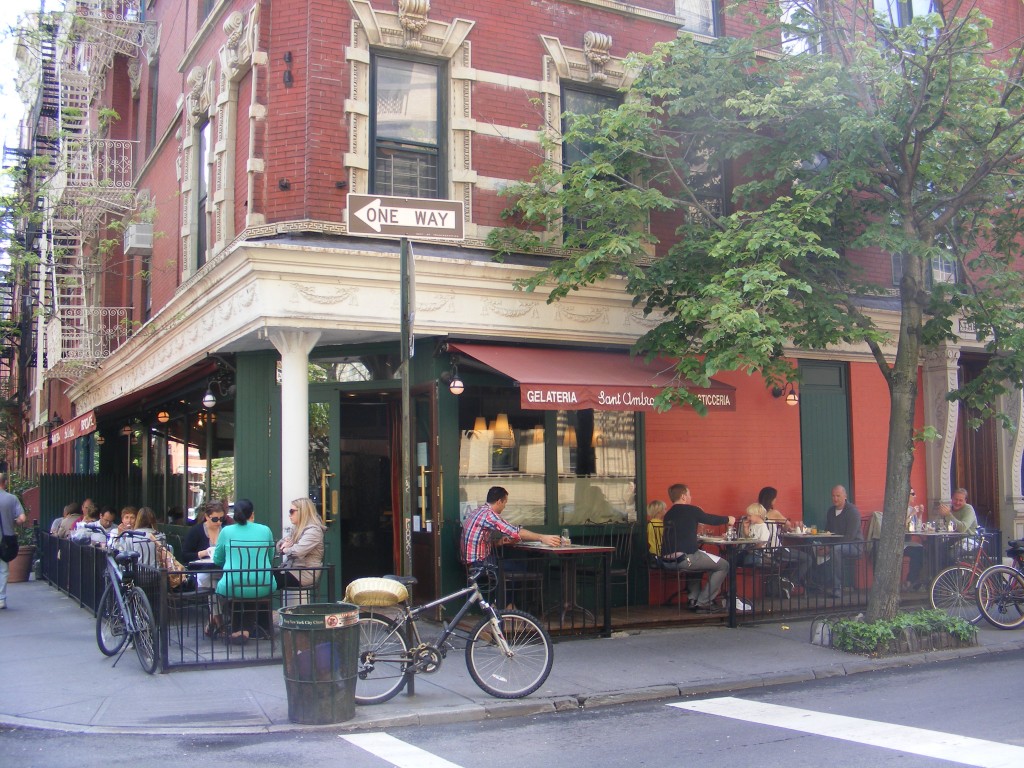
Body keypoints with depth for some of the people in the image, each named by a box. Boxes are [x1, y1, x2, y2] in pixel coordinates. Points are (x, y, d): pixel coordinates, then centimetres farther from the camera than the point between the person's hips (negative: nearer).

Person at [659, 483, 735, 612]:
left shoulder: (668, 515, 16)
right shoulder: (691, 510, -2)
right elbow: (711, 519, 13)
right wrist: (728, 519, 33)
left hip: (667, 561, 8)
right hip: (684, 558, -8)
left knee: (697, 557, 38)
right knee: (723, 565, 7)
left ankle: (692, 598, 27)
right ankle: (703, 602, 7)